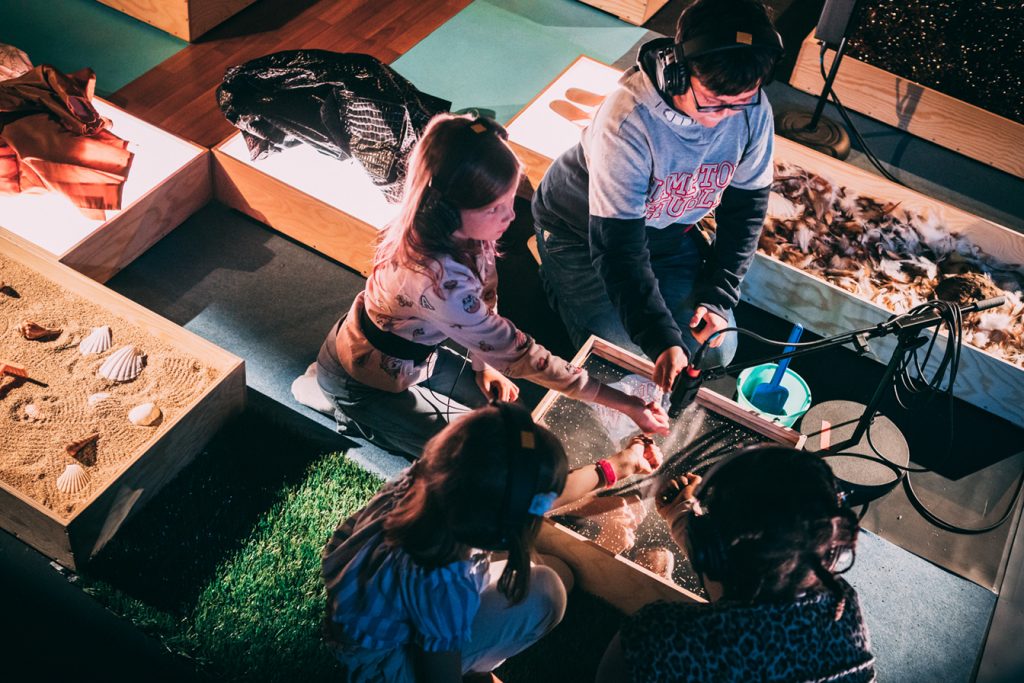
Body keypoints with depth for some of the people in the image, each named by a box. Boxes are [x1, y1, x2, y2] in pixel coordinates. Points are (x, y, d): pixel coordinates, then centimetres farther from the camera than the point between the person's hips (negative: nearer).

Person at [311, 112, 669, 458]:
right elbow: (517, 354, -34)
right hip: (363, 379, -7)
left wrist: (484, 363, -1)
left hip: (415, 353, 7)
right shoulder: (436, 277, -42)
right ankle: (356, 414, 9)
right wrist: (625, 404, -30)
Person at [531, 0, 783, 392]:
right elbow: (618, 247, -36)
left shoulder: (753, 108, -21)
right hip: (582, 230, -5)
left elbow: (746, 204, -6)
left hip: (667, 228, 5)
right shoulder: (628, 119, -38)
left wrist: (718, 297, -14)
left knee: (717, 351, -1)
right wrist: (661, 340, -42)